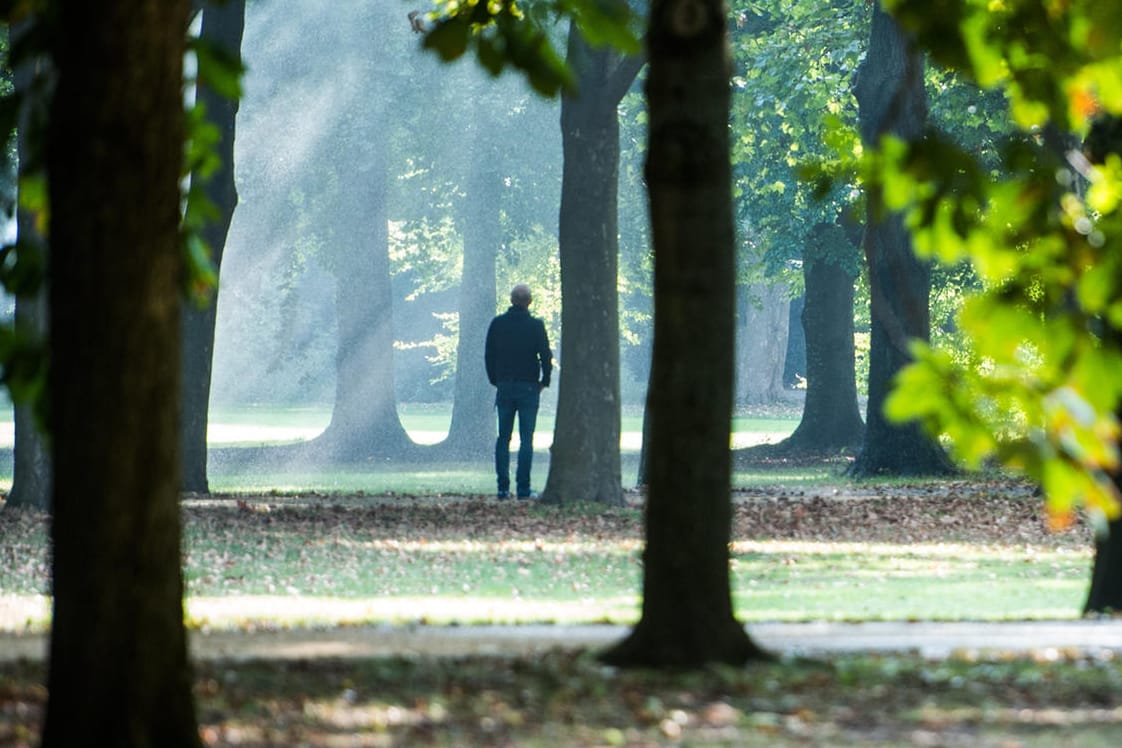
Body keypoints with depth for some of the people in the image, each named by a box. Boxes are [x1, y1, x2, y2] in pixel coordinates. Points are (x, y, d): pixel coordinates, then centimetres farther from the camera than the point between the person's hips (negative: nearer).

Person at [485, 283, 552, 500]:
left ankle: (503, 487, 2)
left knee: (503, 438, 7)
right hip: (528, 388, -3)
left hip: (504, 386, 3)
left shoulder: (497, 324, 2)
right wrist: (544, 381, 8)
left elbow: (488, 355, 6)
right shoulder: (535, 326, -7)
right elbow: (546, 355, -7)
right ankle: (523, 488, -6)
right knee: (526, 439, -1)